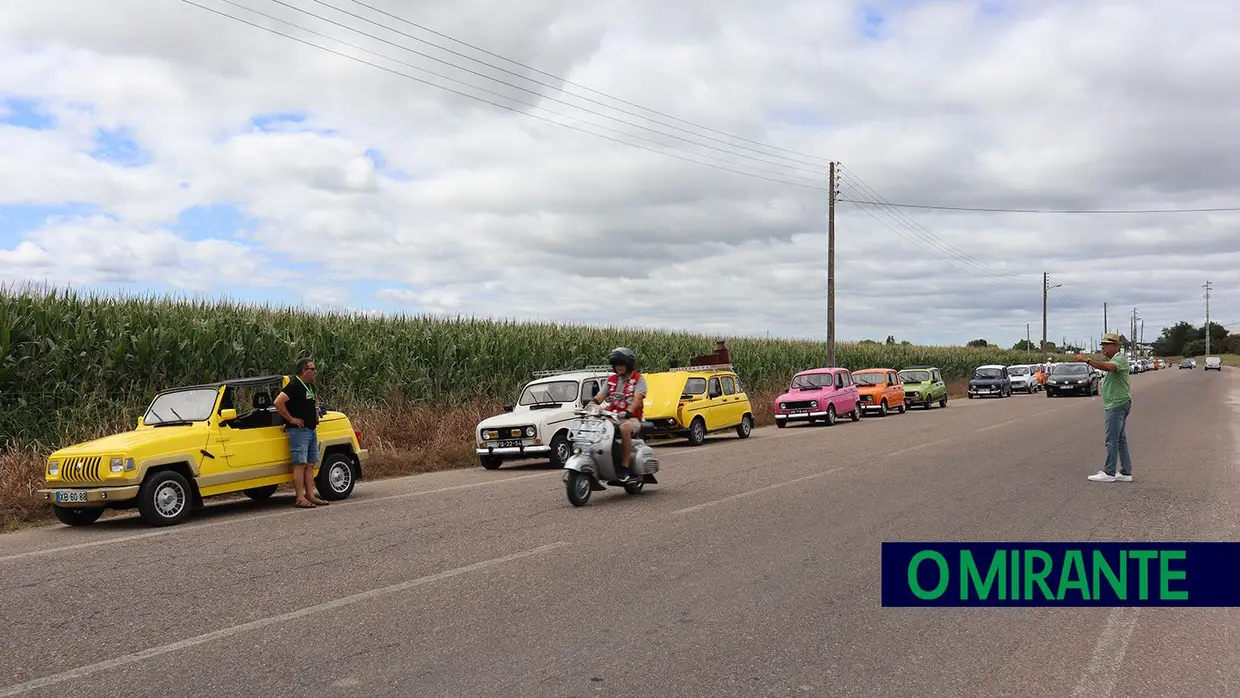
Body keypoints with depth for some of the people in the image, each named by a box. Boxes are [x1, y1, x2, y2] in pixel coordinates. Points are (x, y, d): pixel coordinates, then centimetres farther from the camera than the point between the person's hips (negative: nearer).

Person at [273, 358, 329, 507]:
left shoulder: (310, 386, 16)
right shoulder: (294, 386, -13)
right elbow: (278, 402, -24)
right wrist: (291, 419, -18)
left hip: (311, 430, 9)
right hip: (299, 430, -9)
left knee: (310, 464, 9)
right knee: (300, 464, -9)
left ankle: (310, 495, 12)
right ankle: (300, 498, -9)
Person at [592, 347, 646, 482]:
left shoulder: (639, 379, 2)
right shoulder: (611, 379, 18)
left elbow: (638, 398, -14)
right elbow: (600, 396, 11)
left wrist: (628, 412, -33)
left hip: (631, 419, -5)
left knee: (625, 429, -39)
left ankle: (625, 467, -35)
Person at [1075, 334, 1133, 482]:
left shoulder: (1120, 359, -14)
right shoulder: (1112, 360, 19)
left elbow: (1109, 367, -35)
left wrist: (1087, 360, -38)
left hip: (1117, 405, -10)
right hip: (1114, 405, 10)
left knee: (1112, 441, -6)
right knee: (1121, 440, 11)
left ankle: (1108, 473, -2)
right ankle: (1126, 473, 14)